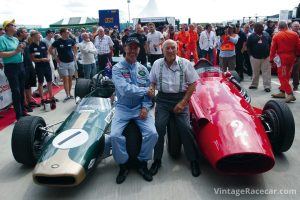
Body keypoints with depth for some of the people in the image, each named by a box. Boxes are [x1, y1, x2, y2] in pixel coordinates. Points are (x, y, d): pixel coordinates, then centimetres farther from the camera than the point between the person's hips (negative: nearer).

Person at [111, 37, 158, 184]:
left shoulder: (143, 69, 9)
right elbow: (125, 90, -20)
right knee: (114, 135, -24)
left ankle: (142, 163, 6)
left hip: (140, 108, 3)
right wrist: (145, 90, -12)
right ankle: (123, 165, 3)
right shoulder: (117, 68, -4)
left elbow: (149, 91, 5)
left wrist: (145, 107, -11)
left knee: (152, 133, -20)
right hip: (123, 108, -2)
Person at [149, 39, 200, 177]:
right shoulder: (157, 64, 8)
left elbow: (192, 84, 0)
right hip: (163, 99, 2)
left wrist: (183, 102, -8)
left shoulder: (185, 63, 1)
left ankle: (193, 160, 5)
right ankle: (157, 159, 3)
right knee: (159, 127, -13)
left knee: (185, 128, -13)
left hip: (181, 99, -1)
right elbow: (152, 82, 17)